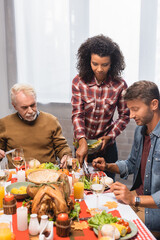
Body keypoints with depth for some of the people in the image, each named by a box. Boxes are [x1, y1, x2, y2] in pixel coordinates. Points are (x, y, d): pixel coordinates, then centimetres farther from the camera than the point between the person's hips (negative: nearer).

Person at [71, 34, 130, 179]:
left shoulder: (120, 85, -12)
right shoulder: (79, 82, -12)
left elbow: (124, 115, -2)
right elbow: (77, 114, -15)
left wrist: (110, 136, -13)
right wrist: (82, 142, -28)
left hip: (107, 145, 0)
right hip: (83, 142, 0)